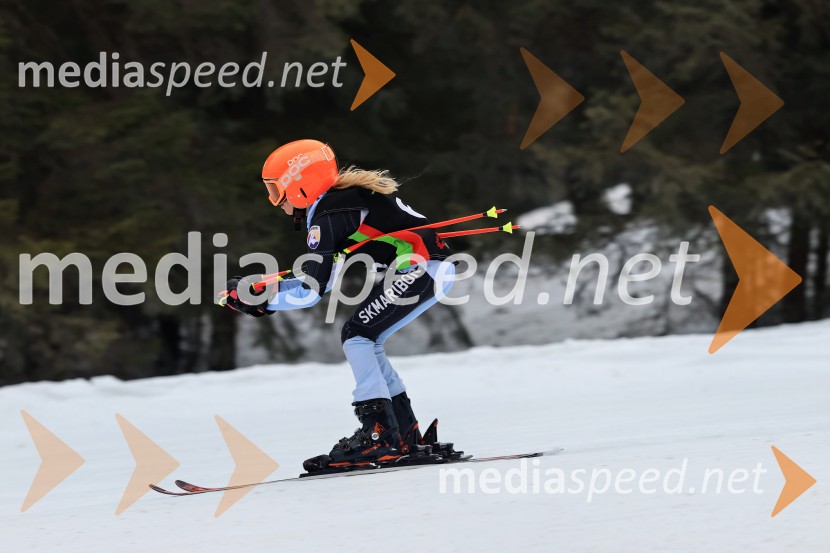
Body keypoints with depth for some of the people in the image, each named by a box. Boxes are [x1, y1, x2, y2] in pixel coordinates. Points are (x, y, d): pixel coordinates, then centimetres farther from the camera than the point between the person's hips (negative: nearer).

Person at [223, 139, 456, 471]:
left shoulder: (327, 216, -11)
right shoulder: (346, 194, 18)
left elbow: (310, 292, -12)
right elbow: (324, 277, 22)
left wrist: (256, 296, -3)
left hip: (418, 269, -10)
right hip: (436, 269, 10)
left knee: (357, 337, -9)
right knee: (364, 343, 13)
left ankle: (379, 434, -14)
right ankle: (406, 434, 14)